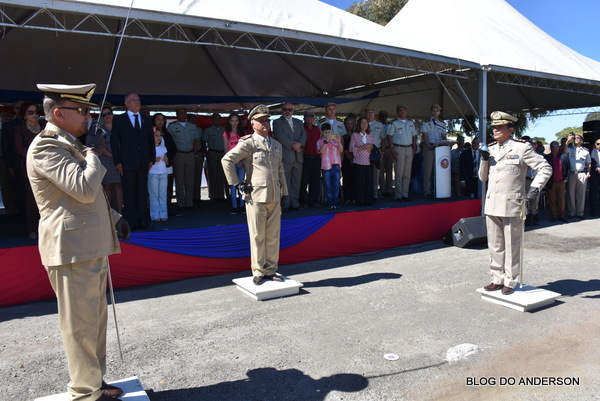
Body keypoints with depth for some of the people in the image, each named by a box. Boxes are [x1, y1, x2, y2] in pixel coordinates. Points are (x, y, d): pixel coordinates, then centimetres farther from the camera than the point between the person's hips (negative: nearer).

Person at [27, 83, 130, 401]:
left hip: (92, 247, 10)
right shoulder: (45, 147, -13)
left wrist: (114, 218, 14)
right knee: (81, 324, 1)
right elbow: (84, 189, -26)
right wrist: (93, 153, -10)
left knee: (95, 320, 17)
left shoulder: (70, 145, 18)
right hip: (72, 249, -10)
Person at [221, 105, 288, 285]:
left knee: (273, 236, 9)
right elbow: (226, 160, -9)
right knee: (257, 236, 2)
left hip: (275, 197, 5)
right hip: (256, 197, -5)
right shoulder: (248, 143, -4)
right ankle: (259, 272, 14)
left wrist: (284, 194, 15)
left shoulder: (277, 145, 16)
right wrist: (237, 183, -9)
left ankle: (270, 270, 21)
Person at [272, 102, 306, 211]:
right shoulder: (277, 122, 6)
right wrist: (292, 145, -15)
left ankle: (294, 203, 10)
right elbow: (280, 136, -8)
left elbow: (304, 134, 8)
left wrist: (300, 143, -12)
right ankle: (285, 204, 0)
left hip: (298, 156, 5)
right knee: (285, 181, -4)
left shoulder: (299, 122, 21)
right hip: (285, 156, -4)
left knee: (296, 182, 5)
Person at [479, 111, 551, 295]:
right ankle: (498, 279, 23)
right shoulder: (490, 149, 13)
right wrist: (484, 160, 1)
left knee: (511, 246, 3)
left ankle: (510, 281, 15)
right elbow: (483, 177, 17)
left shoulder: (521, 147, -3)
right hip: (492, 205, 6)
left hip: (512, 206, -6)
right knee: (495, 246, 12)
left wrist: (535, 188, -13)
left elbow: (545, 168, -2)